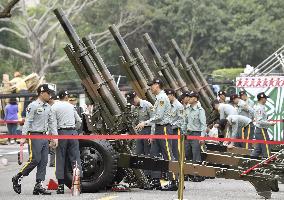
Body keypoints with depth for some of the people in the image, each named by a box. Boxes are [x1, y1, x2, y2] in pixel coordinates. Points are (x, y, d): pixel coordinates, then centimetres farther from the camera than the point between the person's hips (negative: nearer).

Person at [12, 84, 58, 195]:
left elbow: (52, 122, 18)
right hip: (35, 136, -8)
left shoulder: (48, 107, 16)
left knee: (44, 161, 3)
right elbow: (27, 122, -12)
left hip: (45, 136, 8)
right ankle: (17, 178, 3)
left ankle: (38, 185, 6)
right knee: (35, 160, -11)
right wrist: (23, 137, -18)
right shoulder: (33, 106, -8)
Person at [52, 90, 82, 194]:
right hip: (73, 133, 3)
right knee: (75, 158, 4)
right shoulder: (71, 106, 12)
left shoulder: (54, 107, 0)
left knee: (60, 159, 1)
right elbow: (79, 121, 15)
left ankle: (61, 186, 0)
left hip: (61, 132, -3)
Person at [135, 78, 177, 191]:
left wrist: (145, 123, -16)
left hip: (164, 129, -10)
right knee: (154, 154, 9)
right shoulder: (158, 98, 18)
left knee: (168, 155, -9)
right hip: (158, 129, 10)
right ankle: (155, 181, 12)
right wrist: (153, 133, 20)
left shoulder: (162, 98, -13)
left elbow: (159, 117, -20)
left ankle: (174, 182, -9)